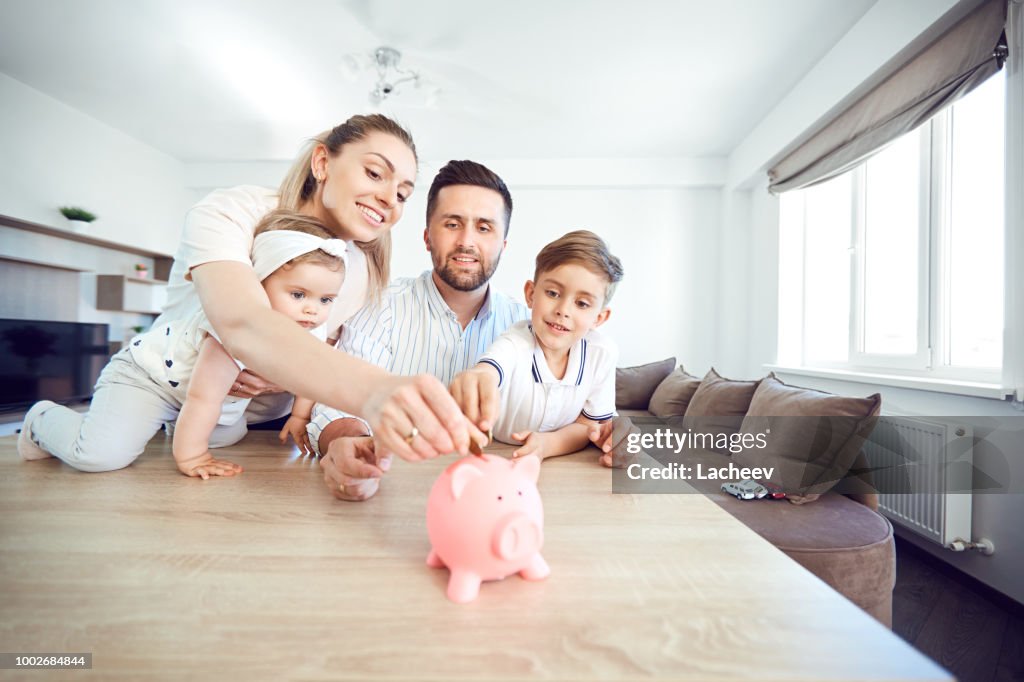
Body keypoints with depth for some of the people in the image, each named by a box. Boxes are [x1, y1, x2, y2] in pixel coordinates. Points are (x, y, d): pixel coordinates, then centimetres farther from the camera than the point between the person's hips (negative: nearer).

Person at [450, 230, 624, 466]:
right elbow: (487, 371, -45)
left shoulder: (602, 353, -13)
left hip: (559, 465, 2)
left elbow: (587, 425, -5)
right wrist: (474, 379, -69)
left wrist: (547, 444, -26)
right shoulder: (514, 343, -23)